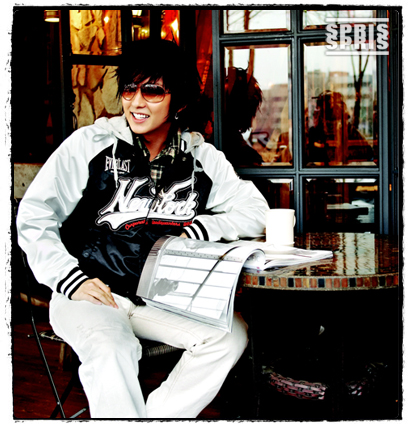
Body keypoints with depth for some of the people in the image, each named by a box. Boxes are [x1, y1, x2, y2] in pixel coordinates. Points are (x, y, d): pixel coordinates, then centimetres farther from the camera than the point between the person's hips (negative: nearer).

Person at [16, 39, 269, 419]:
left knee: (232, 333, -21)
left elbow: (255, 210, 9)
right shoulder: (91, 144, -2)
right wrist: (71, 280, -13)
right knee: (112, 349, -35)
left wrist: (201, 230, -7)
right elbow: (34, 217, -2)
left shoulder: (202, 158, 6)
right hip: (89, 292, -3)